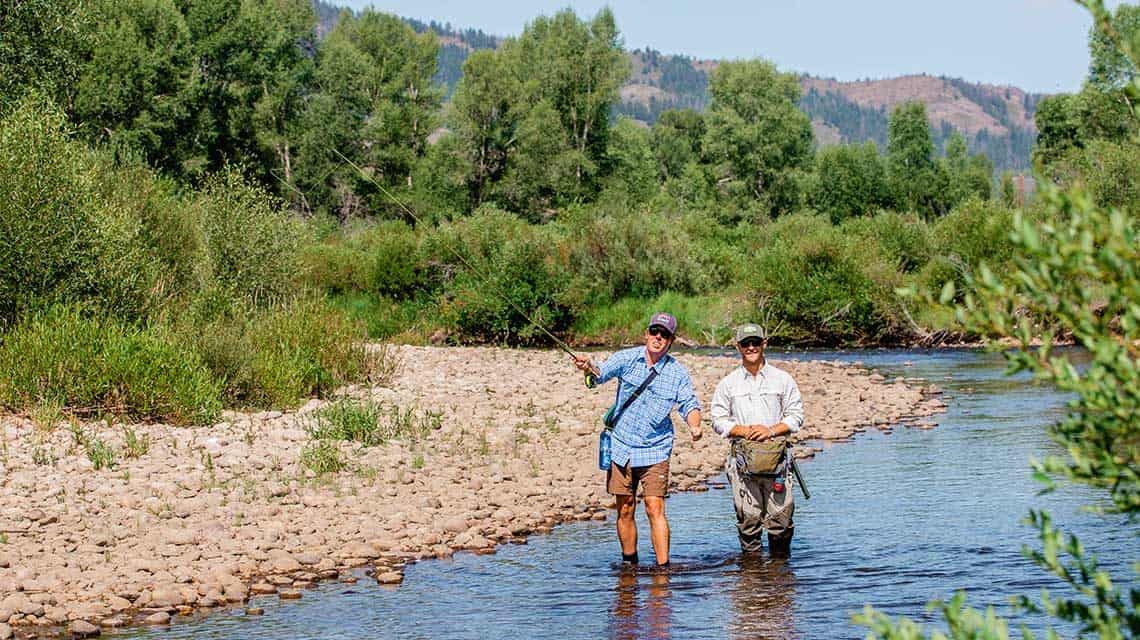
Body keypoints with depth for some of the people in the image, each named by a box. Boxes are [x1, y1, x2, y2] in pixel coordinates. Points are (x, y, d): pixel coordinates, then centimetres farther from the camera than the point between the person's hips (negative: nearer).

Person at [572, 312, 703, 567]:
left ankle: (663, 567, -9)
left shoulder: (678, 372, -2)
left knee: (655, 508, -11)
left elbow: (689, 403, -2)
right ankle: (629, 564, 21)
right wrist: (588, 367, -38)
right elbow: (602, 373, -14)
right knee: (625, 511, 8)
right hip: (621, 447, 1)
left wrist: (694, 425, -24)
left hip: (655, 450, -1)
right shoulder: (628, 358, -2)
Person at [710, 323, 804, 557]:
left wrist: (771, 430, -9)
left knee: (780, 516, -3)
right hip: (742, 458, 1)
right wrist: (744, 431, -9)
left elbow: (796, 416, 7)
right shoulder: (728, 384, 10)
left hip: (776, 457, -1)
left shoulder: (782, 379, 8)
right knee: (748, 518, -1)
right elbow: (718, 420, 8)